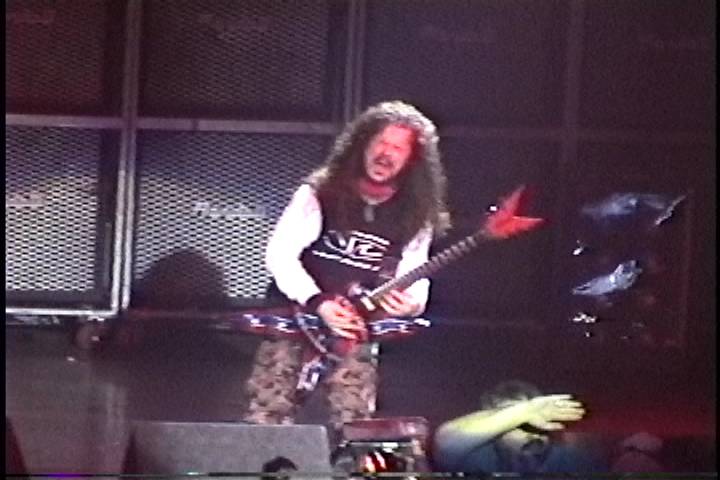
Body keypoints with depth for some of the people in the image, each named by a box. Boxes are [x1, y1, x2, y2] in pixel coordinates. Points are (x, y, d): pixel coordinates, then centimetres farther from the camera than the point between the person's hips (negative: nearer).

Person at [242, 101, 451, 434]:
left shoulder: (415, 217, 6)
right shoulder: (320, 193, -1)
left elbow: (416, 285, 7)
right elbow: (279, 254, -7)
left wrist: (409, 304, -17)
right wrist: (319, 304, -18)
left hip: (355, 334, 2)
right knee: (266, 416, -12)